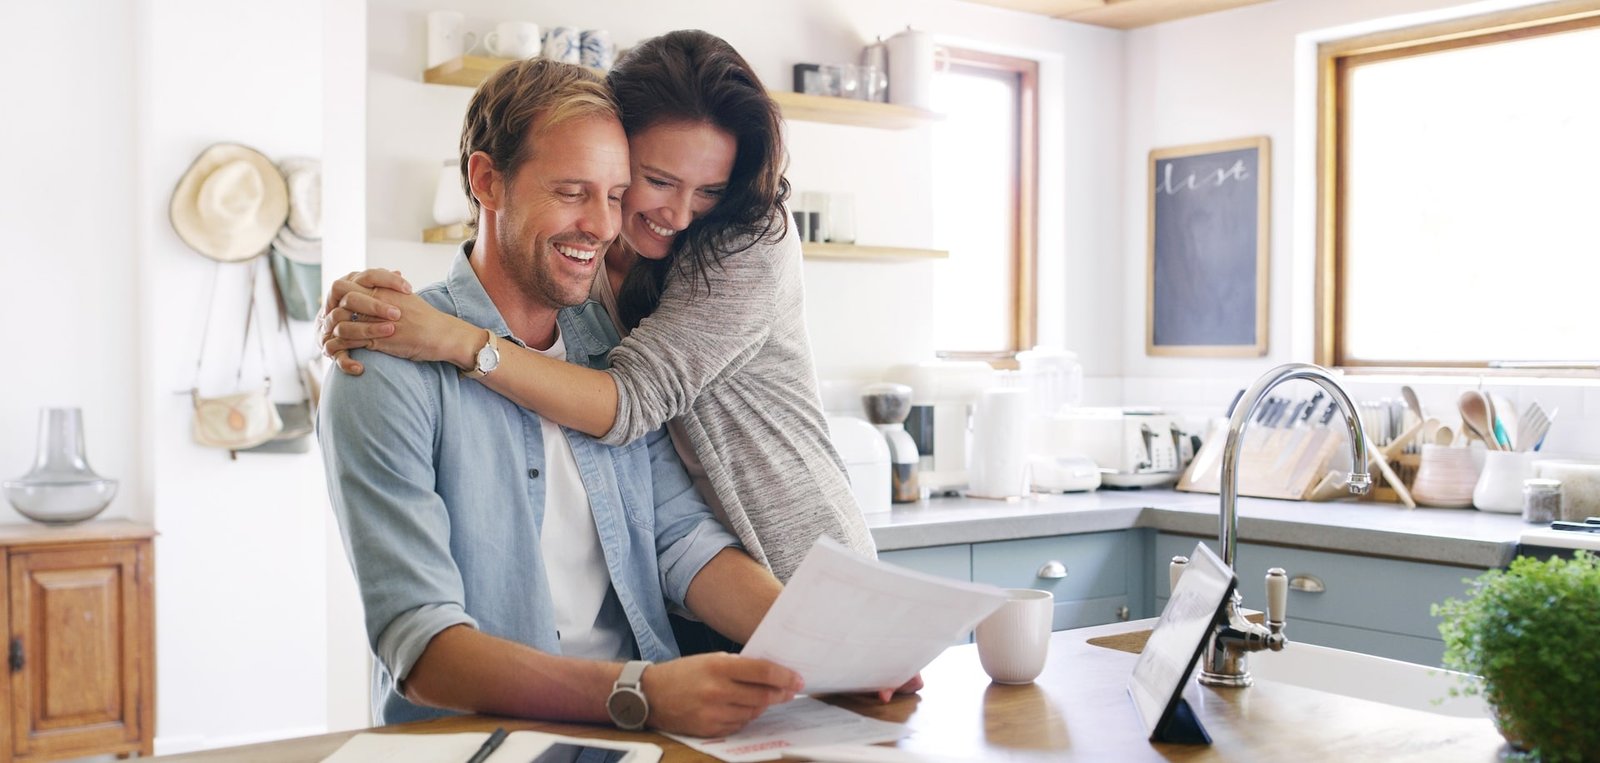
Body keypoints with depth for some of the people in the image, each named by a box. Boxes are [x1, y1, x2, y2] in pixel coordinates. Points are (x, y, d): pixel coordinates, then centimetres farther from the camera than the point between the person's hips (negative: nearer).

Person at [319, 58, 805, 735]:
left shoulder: (618, 347, 11)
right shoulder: (390, 368, -10)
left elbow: (685, 541, 2)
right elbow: (420, 647, -18)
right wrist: (639, 692, -33)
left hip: (639, 733, 4)